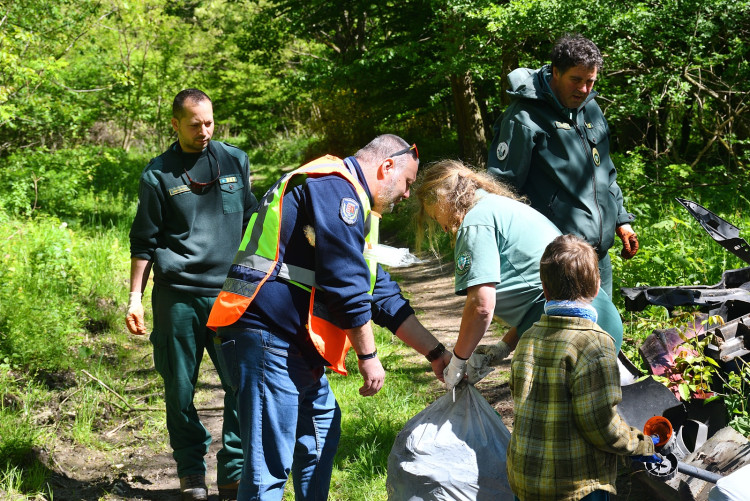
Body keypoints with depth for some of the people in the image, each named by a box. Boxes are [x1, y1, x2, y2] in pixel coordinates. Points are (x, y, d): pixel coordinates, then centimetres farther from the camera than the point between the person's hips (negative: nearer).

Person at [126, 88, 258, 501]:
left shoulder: (236, 161, 10)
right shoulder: (158, 174, 4)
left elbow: (251, 221, 19)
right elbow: (144, 241, 8)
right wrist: (135, 297, 2)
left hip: (230, 292, 1)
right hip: (177, 294, -1)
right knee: (180, 387, 4)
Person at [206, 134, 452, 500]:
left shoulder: (353, 205, 25)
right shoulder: (336, 187, -9)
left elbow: (382, 295, 26)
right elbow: (345, 285, -16)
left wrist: (437, 354, 23)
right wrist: (368, 356, -8)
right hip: (268, 335, -11)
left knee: (322, 432, 22)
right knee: (270, 466, -12)